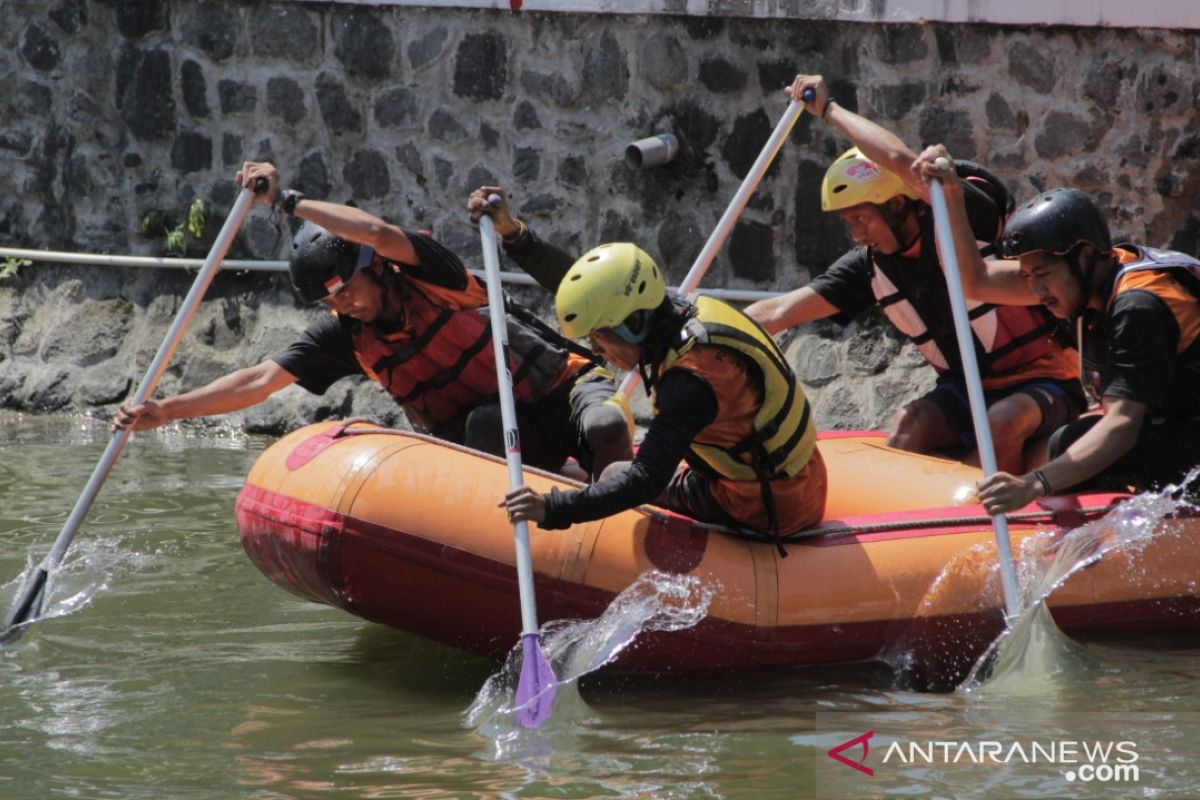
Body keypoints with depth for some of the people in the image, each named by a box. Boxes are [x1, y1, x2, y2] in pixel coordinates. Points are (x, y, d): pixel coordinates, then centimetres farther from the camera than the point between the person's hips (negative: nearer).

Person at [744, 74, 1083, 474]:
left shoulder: (966, 220, -19)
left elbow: (901, 161, -36)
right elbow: (777, 313, -3)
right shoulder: (870, 266, -1)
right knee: (909, 424, -25)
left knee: (1001, 424, -36)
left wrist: (829, 109, -24)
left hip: (1041, 383, -5)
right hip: (967, 391, 5)